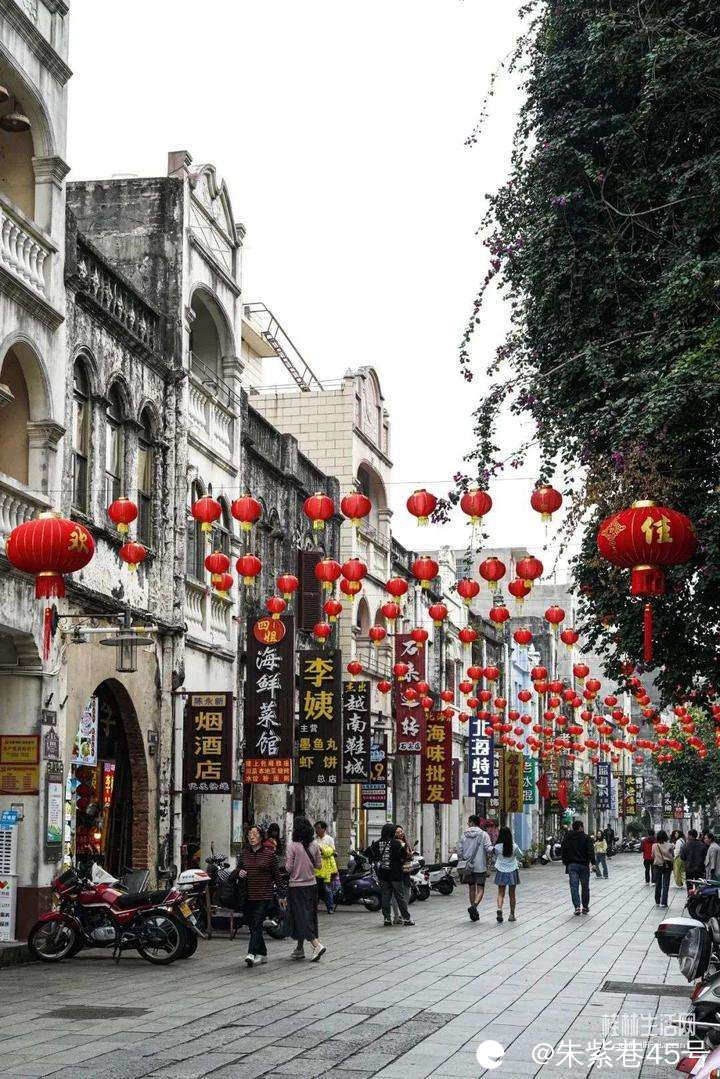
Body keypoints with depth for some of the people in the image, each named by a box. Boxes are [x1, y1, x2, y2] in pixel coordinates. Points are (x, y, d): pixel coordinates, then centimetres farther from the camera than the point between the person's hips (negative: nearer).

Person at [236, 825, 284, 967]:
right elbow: (238, 869, 19)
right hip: (247, 895, 5)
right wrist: (239, 873, -6)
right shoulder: (244, 853, 7)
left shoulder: (269, 853, -2)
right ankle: (262, 954, 20)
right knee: (252, 925, 7)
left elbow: (277, 875, 2)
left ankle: (252, 954, -22)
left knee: (257, 924, -14)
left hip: (264, 895, -5)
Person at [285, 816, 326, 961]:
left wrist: (286, 861, 6)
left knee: (301, 917, -3)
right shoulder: (314, 845, 1)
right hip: (311, 885, 6)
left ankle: (317, 945, -18)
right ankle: (300, 949, 23)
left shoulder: (292, 845, -14)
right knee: (309, 915, 14)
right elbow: (319, 864, 7)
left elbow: (289, 868, -13)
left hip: (296, 886, -6)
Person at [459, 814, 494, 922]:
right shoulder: (483, 834, -7)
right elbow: (489, 849, -17)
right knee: (480, 890, 1)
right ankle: (474, 906, -23)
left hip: (468, 867, 3)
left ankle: (474, 913, 17)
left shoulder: (464, 835, 2)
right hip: (480, 866, -3)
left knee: (471, 889, 14)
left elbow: (459, 852, 3)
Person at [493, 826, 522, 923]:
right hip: (512, 871, 0)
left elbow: (495, 858, 5)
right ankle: (512, 915, 16)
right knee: (512, 894, 12)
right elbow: (520, 855, 8)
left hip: (501, 872, 0)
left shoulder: (497, 847, -11)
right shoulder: (514, 846, -11)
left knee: (501, 893, 6)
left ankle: (499, 909, -19)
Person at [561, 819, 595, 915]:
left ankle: (577, 907, -19)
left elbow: (564, 851, 11)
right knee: (585, 887, 12)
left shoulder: (567, 838, 6)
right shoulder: (586, 838, -3)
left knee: (574, 886, -4)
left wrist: (565, 862, 19)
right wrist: (592, 862, -8)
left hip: (571, 865, 1)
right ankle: (585, 907, 18)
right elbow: (591, 851, -10)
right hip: (583, 865, -1)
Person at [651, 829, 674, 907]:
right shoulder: (669, 845, -10)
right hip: (667, 866, -1)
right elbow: (672, 854, -2)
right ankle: (663, 902, -3)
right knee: (665, 885, 2)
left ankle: (657, 902, 19)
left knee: (658, 885, 13)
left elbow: (653, 856, 3)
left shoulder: (654, 846, -8)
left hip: (657, 866, 1)